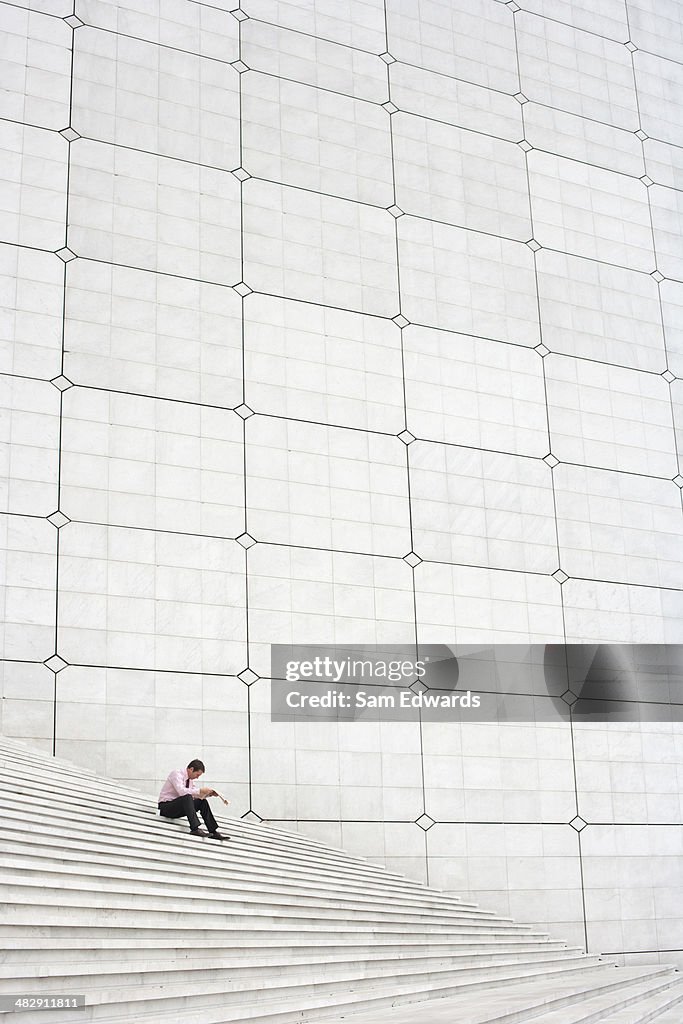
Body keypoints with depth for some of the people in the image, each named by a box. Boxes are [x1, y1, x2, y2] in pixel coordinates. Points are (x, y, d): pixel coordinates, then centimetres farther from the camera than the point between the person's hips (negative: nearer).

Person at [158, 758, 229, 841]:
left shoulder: (191, 779, 7)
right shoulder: (177, 774, -18)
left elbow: (196, 794, 13)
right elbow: (181, 791, -33)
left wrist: (209, 793, -4)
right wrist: (200, 790, -30)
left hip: (180, 806, 8)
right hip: (166, 807, -8)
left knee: (203, 802, -7)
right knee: (187, 797, -34)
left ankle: (213, 832, -11)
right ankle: (195, 829, -41)